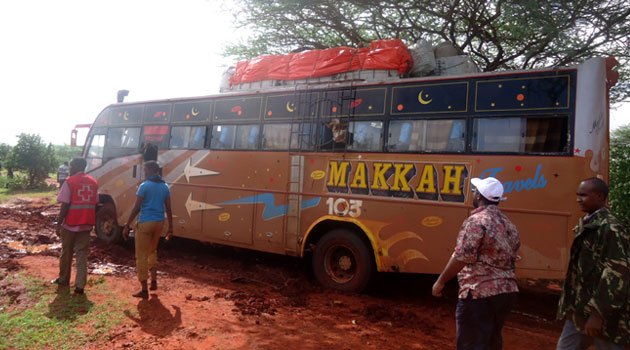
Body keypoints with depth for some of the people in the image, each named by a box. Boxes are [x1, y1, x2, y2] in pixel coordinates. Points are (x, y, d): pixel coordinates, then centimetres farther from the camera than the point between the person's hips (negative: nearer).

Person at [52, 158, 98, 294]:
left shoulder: (69, 182, -10)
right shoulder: (93, 182, 6)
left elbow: (65, 205, -12)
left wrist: (58, 224, -5)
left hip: (70, 224, -3)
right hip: (86, 224, 4)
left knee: (66, 253, 15)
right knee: (82, 254, 6)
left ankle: (63, 279, 32)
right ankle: (80, 285, 1)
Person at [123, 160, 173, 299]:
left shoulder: (144, 186, -8)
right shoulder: (165, 187, 7)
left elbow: (136, 208, -10)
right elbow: (168, 209, 8)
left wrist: (127, 225, -5)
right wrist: (170, 227, 12)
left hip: (145, 223, -6)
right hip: (159, 223, 6)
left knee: (142, 255, 3)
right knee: (152, 251, 25)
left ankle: (144, 290, 6)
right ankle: (154, 280, 16)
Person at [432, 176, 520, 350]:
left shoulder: (476, 221, -15)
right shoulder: (509, 224, 12)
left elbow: (462, 257, -21)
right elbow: (510, 259, 16)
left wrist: (441, 281, -12)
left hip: (479, 294, -9)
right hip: (508, 291, 9)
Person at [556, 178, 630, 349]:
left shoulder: (610, 228, -16)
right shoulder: (587, 225, 11)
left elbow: (616, 273, -22)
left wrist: (598, 313, -23)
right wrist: (571, 307, 17)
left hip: (602, 310, -8)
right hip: (580, 310, 8)